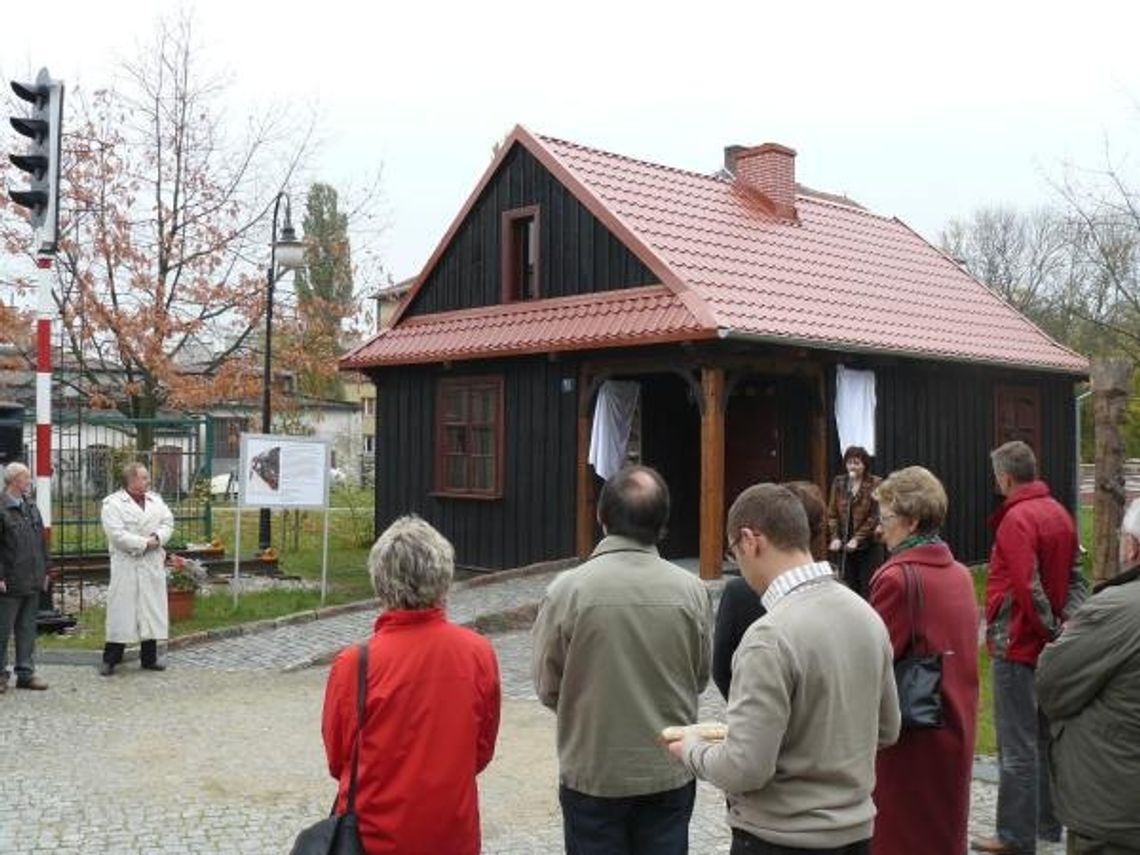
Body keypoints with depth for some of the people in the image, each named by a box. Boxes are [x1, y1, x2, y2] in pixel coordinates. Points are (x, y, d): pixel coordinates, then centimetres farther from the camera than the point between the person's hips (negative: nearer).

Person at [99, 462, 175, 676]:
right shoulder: (113, 503, -6)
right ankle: (110, 659, 5)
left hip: (153, 564, 6)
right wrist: (144, 543, -14)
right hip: (127, 565, -6)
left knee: (152, 610, 9)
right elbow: (116, 534, -15)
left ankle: (149, 657, 18)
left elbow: (168, 522, 9)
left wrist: (158, 537, -11)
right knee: (122, 610, -4)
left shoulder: (155, 500, 14)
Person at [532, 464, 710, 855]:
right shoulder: (690, 589, -12)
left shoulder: (567, 589, -17)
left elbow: (547, 688, -7)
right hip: (670, 773, 2)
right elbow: (700, 678, 1)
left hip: (592, 774, -1)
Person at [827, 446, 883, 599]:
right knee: (847, 588, 4)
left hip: (868, 546, -3)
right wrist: (835, 537, -7)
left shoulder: (874, 484, -5)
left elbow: (875, 516, -10)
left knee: (868, 589, -2)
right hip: (844, 546, 3)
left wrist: (857, 539, -16)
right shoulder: (838, 483, 7)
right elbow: (832, 513, 6)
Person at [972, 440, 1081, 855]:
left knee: (1017, 748, -1)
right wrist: (1060, 630, 10)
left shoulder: (1017, 519, -19)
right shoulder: (1059, 513, 9)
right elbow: (1072, 576, 13)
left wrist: (1051, 630, -14)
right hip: (1048, 645, 9)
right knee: (1045, 738, 18)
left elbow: (1027, 587, -25)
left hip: (1017, 645, -9)